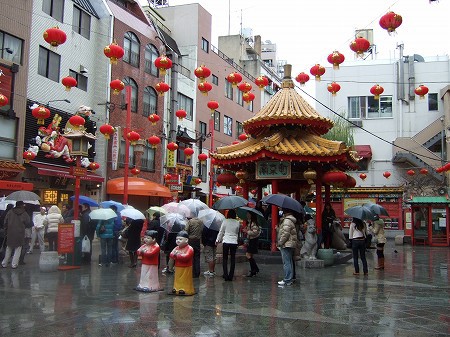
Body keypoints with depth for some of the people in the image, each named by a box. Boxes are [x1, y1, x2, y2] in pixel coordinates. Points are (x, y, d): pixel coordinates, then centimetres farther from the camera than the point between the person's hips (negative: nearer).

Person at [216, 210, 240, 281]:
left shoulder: (225, 221, -4)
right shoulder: (237, 223, 1)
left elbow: (221, 232, 3)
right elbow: (237, 233, 11)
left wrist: (218, 240, 15)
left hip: (226, 242, -1)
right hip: (234, 242, 1)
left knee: (225, 259, 8)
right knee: (232, 259, 8)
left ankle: (225, 275, 2)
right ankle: (231, 276, 9)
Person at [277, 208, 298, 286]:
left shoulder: (287, 221, -16)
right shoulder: (290, 220, 17)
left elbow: (285, 234, -21)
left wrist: (279, 243, -14)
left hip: (286, 245, -11)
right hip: (290, 244, 11)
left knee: (286, 263, -8)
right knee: (289, 262, 15)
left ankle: (287, 280, -6)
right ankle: (290, 279, 21)